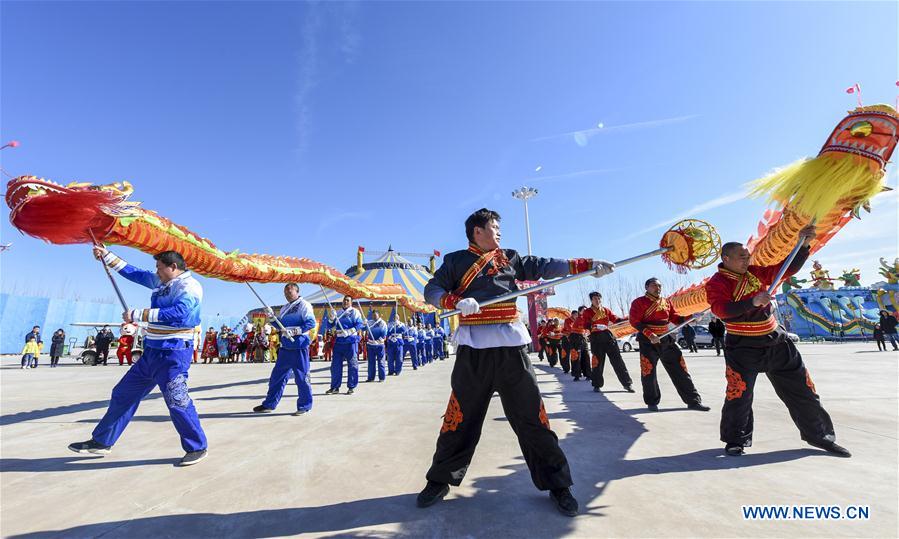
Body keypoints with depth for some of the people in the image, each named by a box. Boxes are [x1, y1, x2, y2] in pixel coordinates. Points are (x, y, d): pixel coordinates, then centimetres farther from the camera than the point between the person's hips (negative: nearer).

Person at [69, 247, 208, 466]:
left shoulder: (189, 286, -14)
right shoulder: (160, 281, 14)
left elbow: (177, 313, -28)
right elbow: (134, 273, 28)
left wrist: (137, 315, -21)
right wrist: (107, 256, 28)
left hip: (173, 353, -10)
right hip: (152, 352, 10)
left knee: (177, 402, -9)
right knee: (123, 394, 18)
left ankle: (197, 448, 6)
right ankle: (102, 441, 35)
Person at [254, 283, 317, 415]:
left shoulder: (304, 305, -6)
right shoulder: (284, 308, 19)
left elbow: (311, 323, -16)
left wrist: (294, 331, -21)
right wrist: (272, 317, 8)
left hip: (299, 346, -8)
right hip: (285, 346, 8)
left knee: (301, 377, -1)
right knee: (277, 376, 14)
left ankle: (304, 406, 10)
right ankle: (269, 404, 26)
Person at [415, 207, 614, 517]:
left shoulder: (510, 258, 16)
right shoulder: (456, 261, 8)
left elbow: (545, 266, 9)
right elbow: (431, 291, 2)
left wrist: (589, 266, 0)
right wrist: (456, 301, -17)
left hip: (510, 346, 2)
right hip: (472, 350, -2)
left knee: (532, 416, 6)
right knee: (460, 418, 4)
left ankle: (557, 484, 23)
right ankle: (441, 480, 26)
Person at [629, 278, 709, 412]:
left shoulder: (666, 302, 12)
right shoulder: (639, 302, -7)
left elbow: (674, 318, 14)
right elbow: (634, 321, -13)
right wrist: (649, 334, -23)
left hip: (666, 340, 5)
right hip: (648, 342, -5)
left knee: (679, 370, 7)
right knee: (649, 372, 1)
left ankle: (693, 401, 16)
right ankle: (652, 402, 16)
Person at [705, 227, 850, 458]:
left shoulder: (756, 272, 6)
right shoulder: (716, 282, -13)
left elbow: (788, 268, 8)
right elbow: (721, 310, -26)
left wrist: (804, 245, -4)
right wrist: (752, 302, -35)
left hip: (776, 341, 6)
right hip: (743, 346, -6)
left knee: (801, 388, 14)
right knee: (739, 394, -4)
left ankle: (818, 435, 33)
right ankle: (735, 440, 14)